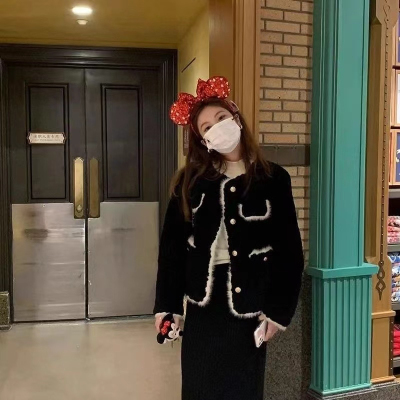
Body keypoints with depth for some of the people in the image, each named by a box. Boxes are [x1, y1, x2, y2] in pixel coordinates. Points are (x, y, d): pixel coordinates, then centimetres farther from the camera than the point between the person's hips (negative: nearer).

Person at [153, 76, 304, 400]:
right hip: (202, 300, 2)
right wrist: (166, 304, -1)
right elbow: (172, 244, 1)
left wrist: (279, 310, -7)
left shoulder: (274, 179, -4)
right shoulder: (191, 180, 1)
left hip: (249, 301, -1)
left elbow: (289, 250, -4)